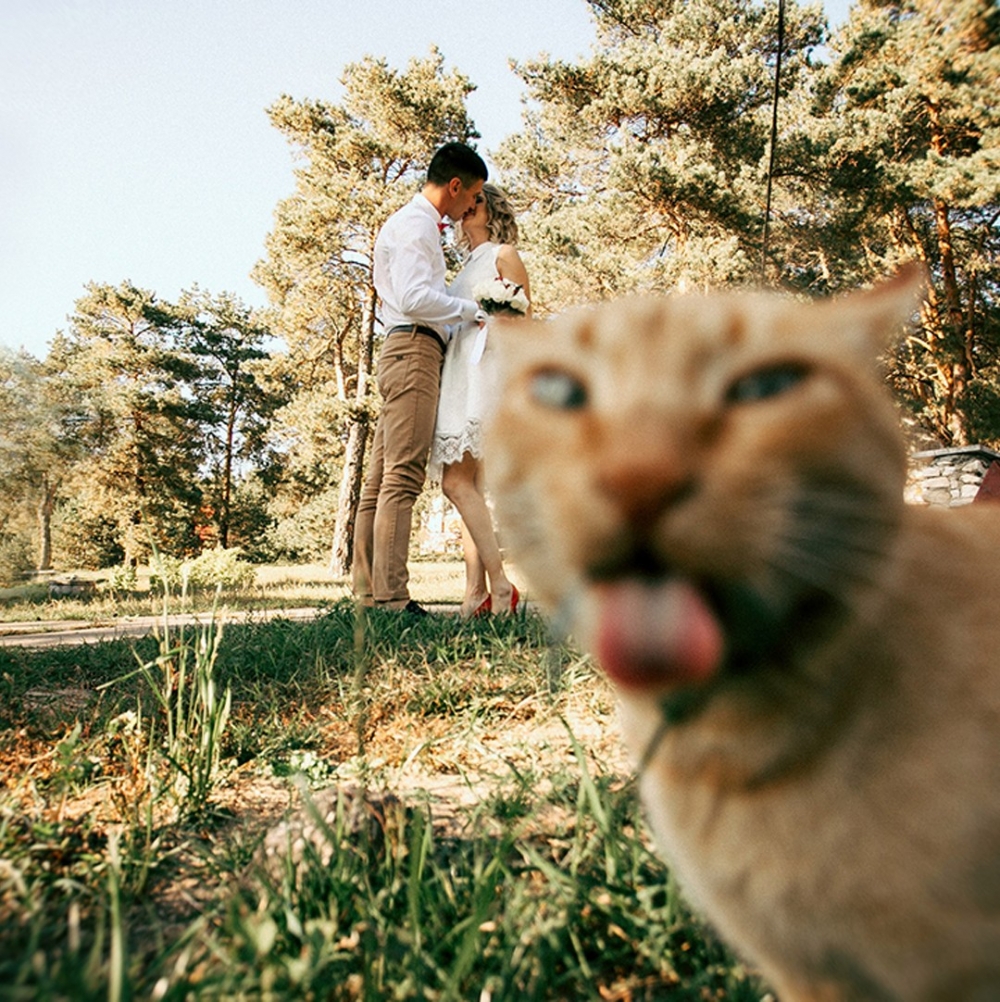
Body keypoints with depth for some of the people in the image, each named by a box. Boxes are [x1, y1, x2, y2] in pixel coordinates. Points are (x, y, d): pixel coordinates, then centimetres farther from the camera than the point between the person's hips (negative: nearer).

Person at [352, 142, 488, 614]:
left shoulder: (412, 223, 29)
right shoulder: (415, 224, -3)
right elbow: (414, 297, -17)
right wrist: (471, 308, -6)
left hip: (403, 353, 10)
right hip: (413, 349, -10)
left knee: (380, 477, 3)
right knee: (403, 475, -16)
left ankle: (367, 592, 5)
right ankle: (391, 598, -18)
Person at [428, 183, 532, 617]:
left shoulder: (504, 255, 6)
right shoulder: (467, 268, 29)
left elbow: (524, 320, -3)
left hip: (485, 371, -8)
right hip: (458, 374, 8)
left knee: (458, 482, -19)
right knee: (469, 486, -1)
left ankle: (500, 586, -18)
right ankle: (476, 593, -2)